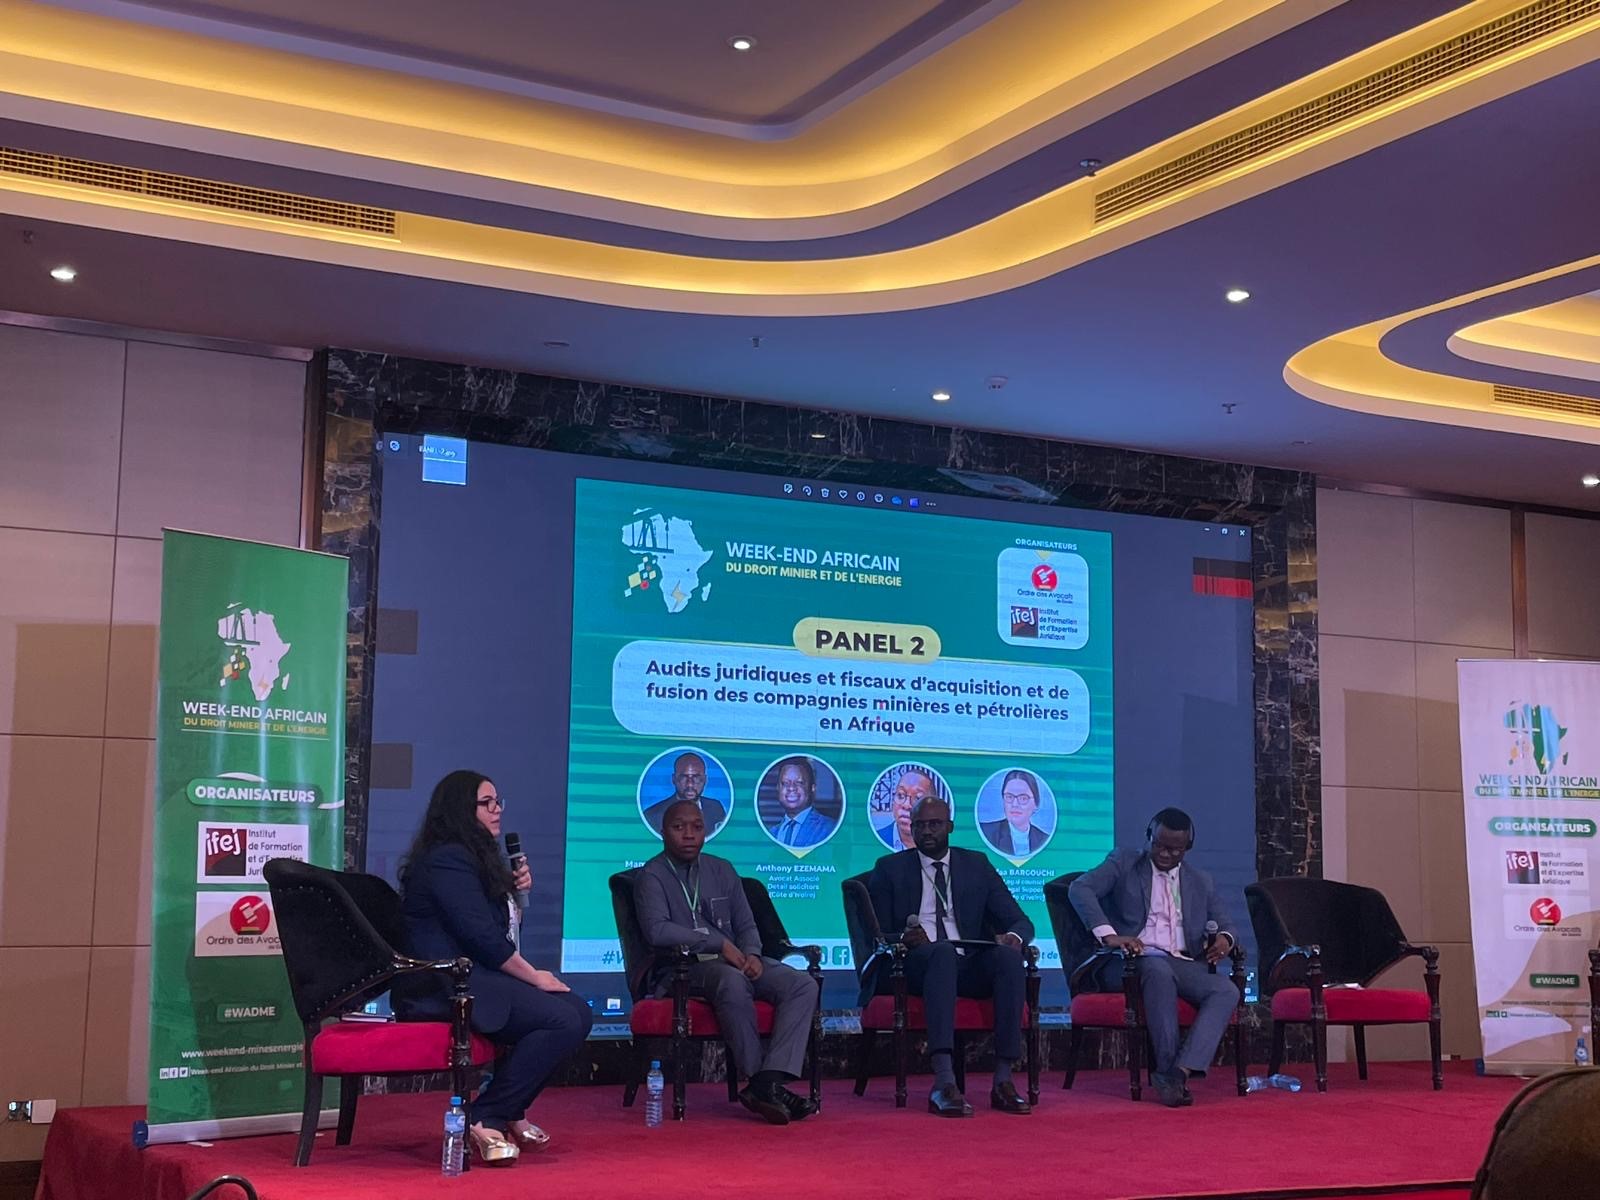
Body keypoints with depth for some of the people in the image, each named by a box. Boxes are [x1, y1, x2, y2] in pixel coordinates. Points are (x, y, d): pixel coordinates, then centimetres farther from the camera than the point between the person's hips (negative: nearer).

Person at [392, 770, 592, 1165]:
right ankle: (484, 1121, -18)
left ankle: (510, 1111, 6)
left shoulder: (476, 856, 20)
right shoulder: (447, 859, -11)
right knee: (563, 1021, -23)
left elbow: (497, 925, 25)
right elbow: (480, 936, -18)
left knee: (578, 1010, -1)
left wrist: (514, 889, 9)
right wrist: (534, 977, -11)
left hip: (471, 977, 10)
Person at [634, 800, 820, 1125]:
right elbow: (658, 930, -15)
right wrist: (720, 944, -17)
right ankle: (757, 1080, -31)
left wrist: (751, 954, -6)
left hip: (733, 961, 6)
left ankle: (770, 1081, -33)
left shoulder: (722, 870, 19)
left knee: (803, 985, -19)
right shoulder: (652, 875, 1)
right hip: (682, 968, -6)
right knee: (733, 981, -40)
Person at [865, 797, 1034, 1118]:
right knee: (943, 952, -37)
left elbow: (1021, 922, 11)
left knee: (1008, 955, -30)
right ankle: (944, 1083, -50)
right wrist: (903, 938, -19)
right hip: (913, 966, -2)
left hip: (968, 968, 3)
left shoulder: (977, 865, 18)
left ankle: (1003, 1081, -33)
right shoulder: (889, 869, 13)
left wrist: (1013, 937, -14)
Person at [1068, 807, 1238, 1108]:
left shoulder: (1200, 882, 23)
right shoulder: (1123, 863, 10)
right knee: (1159, 970, -39)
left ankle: (1182, 1069, -40)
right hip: (1134, 960, -4)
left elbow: (1222, 923, 23)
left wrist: (1223, 938, -4)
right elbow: (1079, 888, -5)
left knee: (1227, 990, -27)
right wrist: (1108, 934, -21)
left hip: (1185, 964, 4)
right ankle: (1167, 1070, -33)